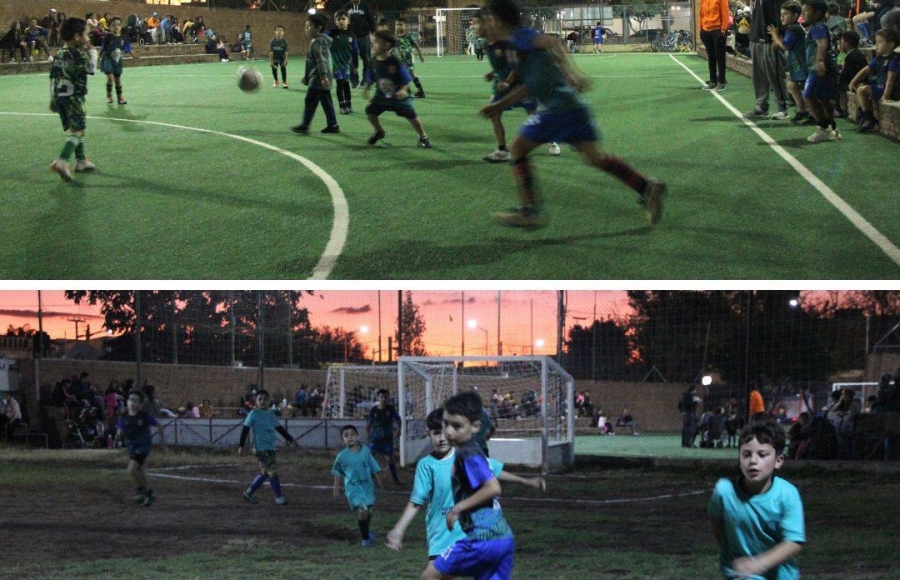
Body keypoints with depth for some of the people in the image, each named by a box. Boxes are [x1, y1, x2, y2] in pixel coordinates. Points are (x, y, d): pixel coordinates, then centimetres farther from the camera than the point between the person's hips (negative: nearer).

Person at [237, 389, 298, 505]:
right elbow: (245, 429, -6)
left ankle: (249, 492, 24)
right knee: (272, 470, -12)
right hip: (260, 448, -7)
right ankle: (278, 497, -10)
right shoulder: (254, 414, -5)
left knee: (264, 473, 10)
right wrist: (241, 446, -10)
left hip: (270, 447, 7)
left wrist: (290, 439, 21)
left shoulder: (271, 414, 14)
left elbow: (279, 428, 24)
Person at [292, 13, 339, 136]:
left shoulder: (317, 42, -15)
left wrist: (323, 76, -32)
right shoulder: (322, 40, 17)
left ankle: (304, 126, -5)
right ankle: (333, 125, 12)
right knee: (327, 102, 11)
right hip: (323, 80, 10)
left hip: (317, 80, -10)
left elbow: (321, 61, -25)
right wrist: (306, 75, 32)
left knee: (310, 102, -6)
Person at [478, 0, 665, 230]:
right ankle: (646, 187, 3)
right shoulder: (517, 43, 25)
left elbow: (552, 43, -21)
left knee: (517, 149, 3)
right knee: (593, 157, 9)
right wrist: (500, 105, 37)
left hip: (558, 105, -9)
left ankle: (529, 211, 2)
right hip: (573, 105, 9)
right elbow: (530, 86, 35)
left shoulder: (520, 37, -3)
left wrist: (571, 72, -36)